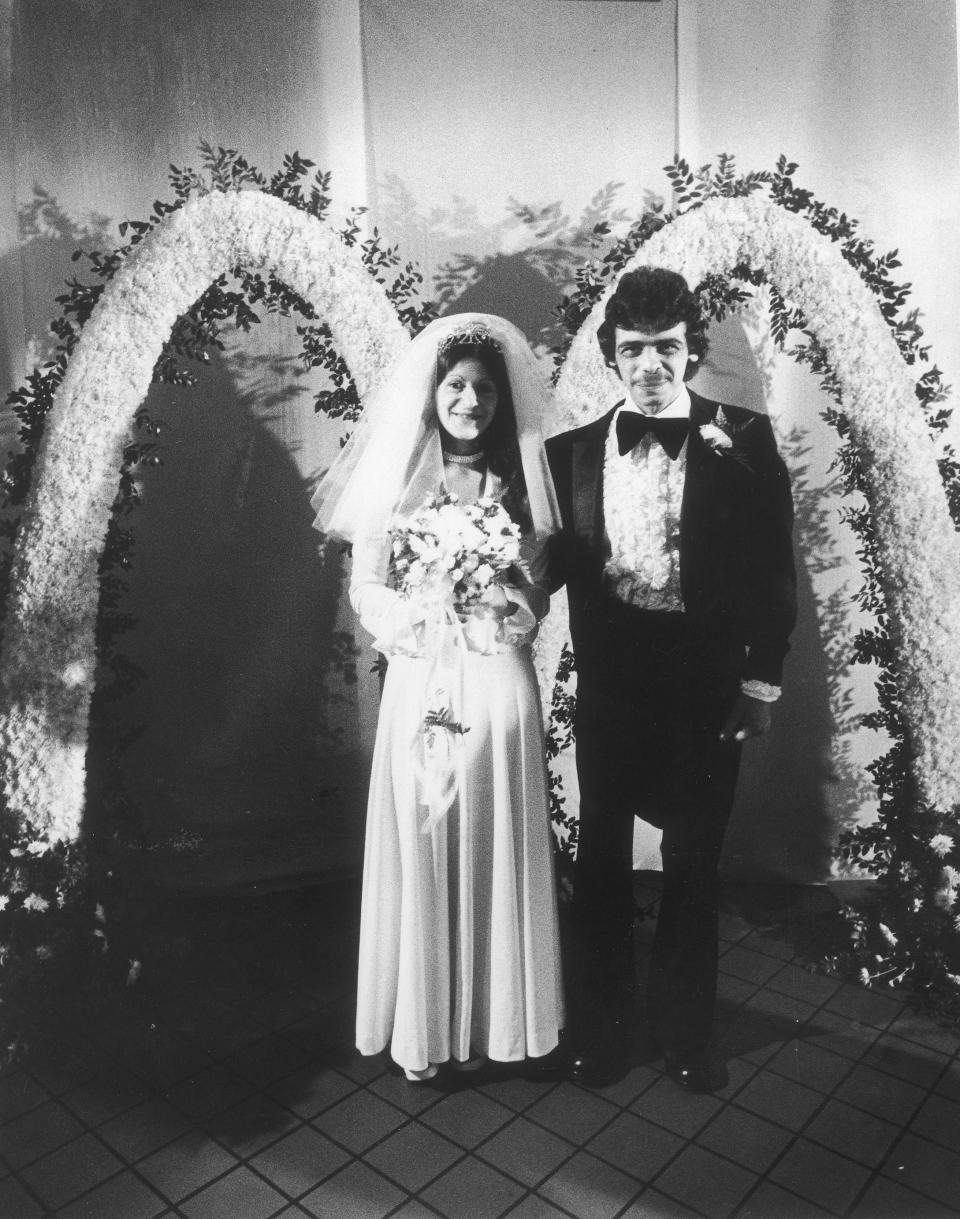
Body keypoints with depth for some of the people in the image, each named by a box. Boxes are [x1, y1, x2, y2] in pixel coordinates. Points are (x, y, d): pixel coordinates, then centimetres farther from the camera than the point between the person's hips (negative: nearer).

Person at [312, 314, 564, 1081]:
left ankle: (497, 1018, 28)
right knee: (421, 848, 7)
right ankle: (425, 1023, 25)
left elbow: (538, 600, 6)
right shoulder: (399, 477, 3)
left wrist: (515, 586, -14)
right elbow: (366, 590, 0)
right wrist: (428, 613, -13)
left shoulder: (520, 479, 6)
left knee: (496, 848, 9)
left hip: (499, 686, 1)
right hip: (421, 685, 0)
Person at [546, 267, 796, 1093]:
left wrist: (761, 681, -6)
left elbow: (773, 570, -3)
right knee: (602, 859, 13)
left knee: (693, 865, 13)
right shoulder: (574, 451, 4)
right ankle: (599, 1027, 34)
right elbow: (556, 562, 5)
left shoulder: (743, 442, -3)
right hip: (608, 683, 2)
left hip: (706, 686, -1)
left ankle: (683, 1030, 35)